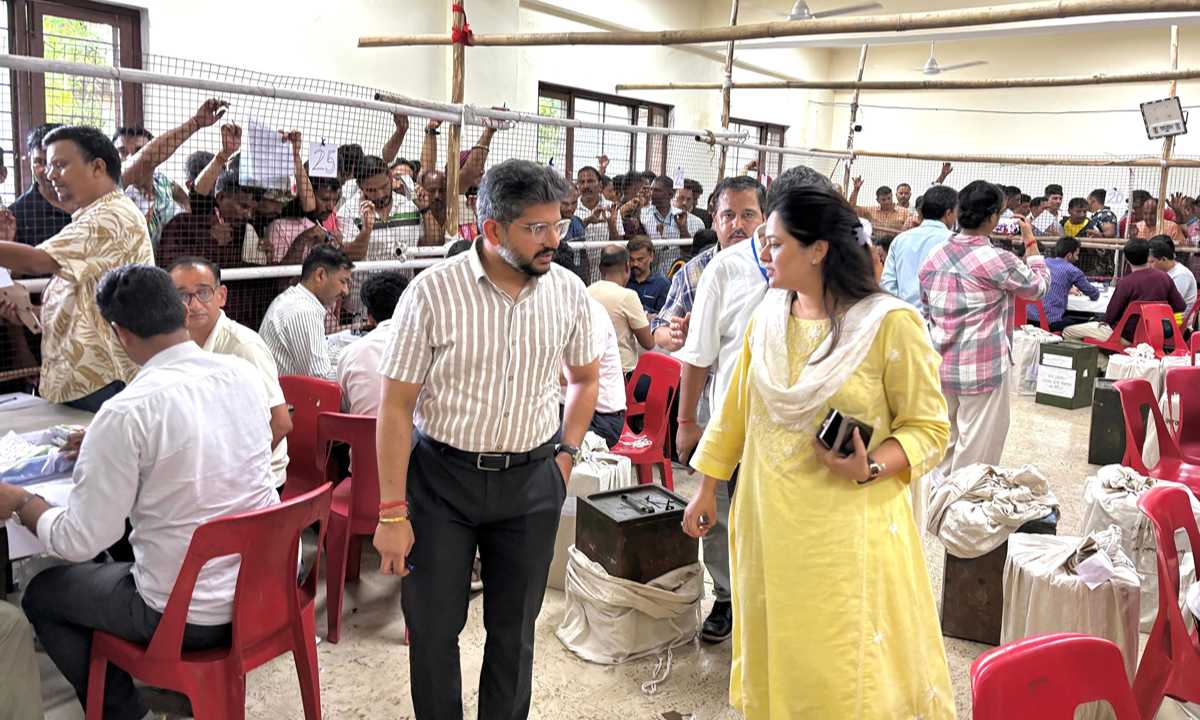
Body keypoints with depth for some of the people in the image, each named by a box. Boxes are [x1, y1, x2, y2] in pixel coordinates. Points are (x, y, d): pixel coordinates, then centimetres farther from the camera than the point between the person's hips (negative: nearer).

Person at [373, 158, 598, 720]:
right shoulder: (433, 291, -14)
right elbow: (396, 405, -11)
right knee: (433, 628, 9)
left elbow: (585, 378, 14)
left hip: (532, 482, 3)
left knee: (514, 629, 15)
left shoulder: (568, 290, -3)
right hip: (442, 477, -2)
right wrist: (392, 512, -11)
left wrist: (567, 453, 5)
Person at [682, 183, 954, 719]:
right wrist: (707, 489, 15)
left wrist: (871, 469, -24)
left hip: (848, 528, -4)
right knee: (775, 658, 17)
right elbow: (736, 411, 12)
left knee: (847, 669, 7)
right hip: (767, 523, 5)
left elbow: (929, 428, -7)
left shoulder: (890, 323, -12)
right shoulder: (767, 317, 3)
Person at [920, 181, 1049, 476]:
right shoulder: (997, 260, -15)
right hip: (983, 369, -6)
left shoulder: (934, 257, 3)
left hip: (941, 366, 6)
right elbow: (1039, 285, 2)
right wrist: (1030, 242, 11)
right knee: (976, 450, 5)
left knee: (944, 440, 18)